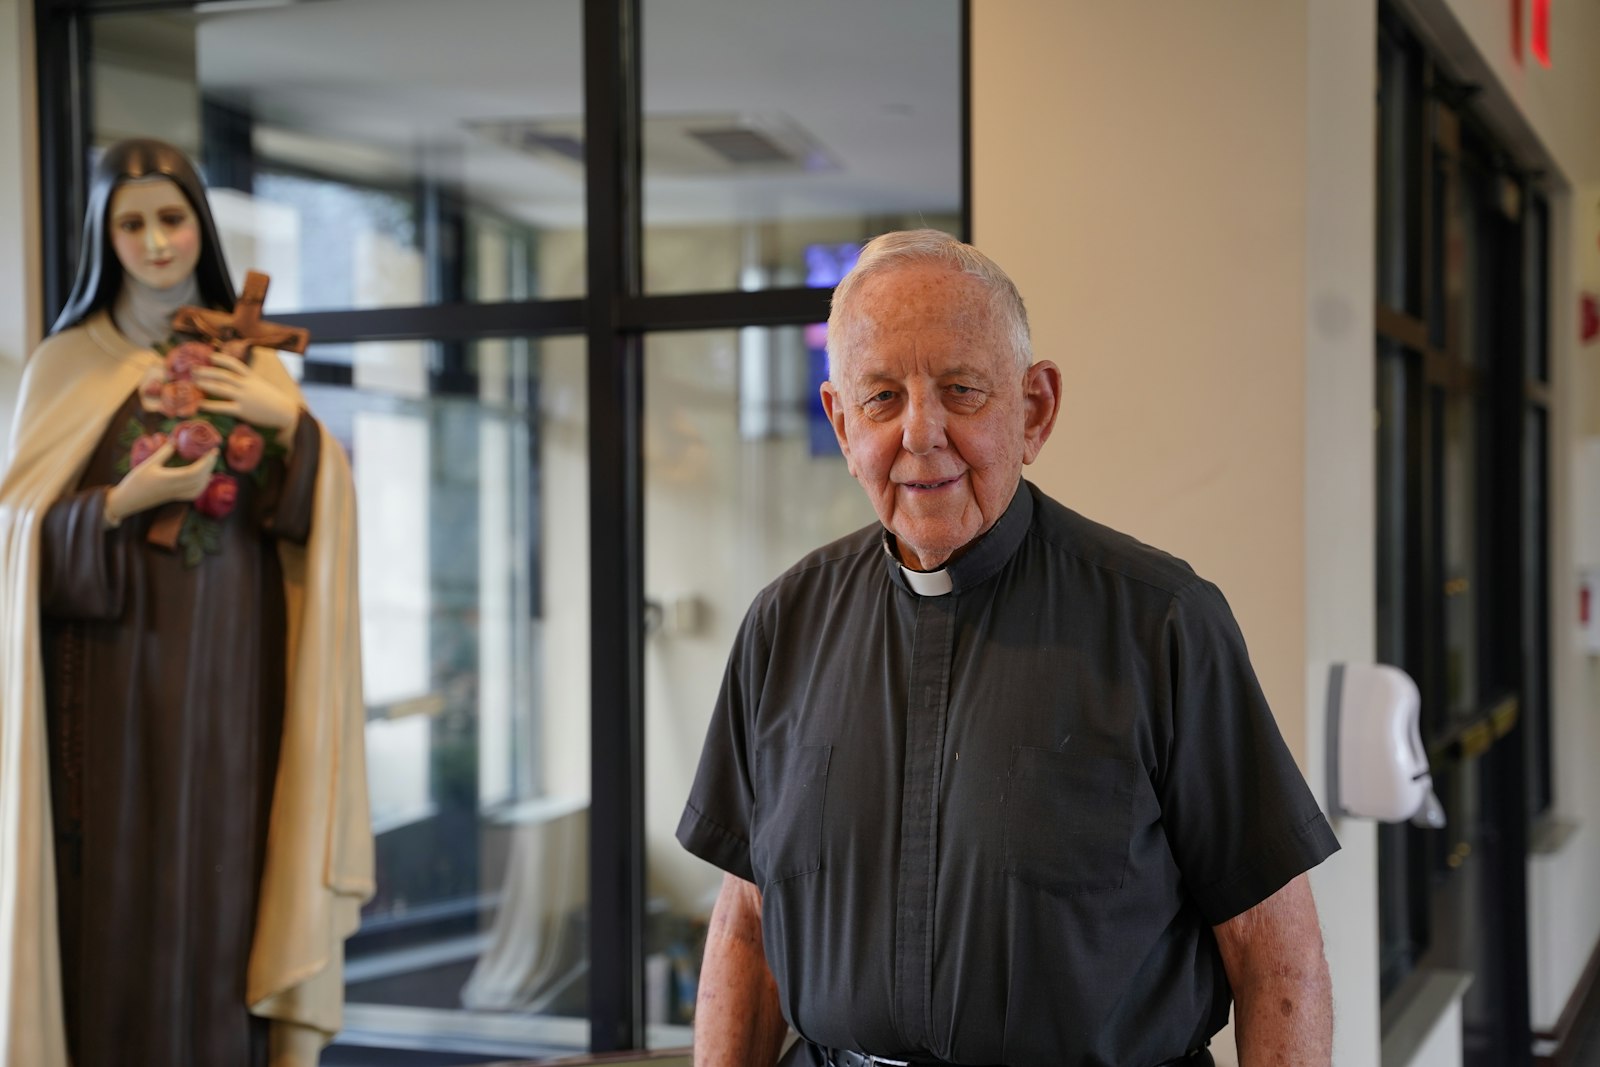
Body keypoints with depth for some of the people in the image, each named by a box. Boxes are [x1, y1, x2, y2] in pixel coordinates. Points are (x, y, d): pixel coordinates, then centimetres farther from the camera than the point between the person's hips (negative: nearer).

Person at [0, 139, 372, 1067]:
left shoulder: (252, 364, 11)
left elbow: (325, 515, 3)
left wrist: (293, 424, -15)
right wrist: (122, 505, -17)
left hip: (229, 679, 2)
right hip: (110, 679, -1)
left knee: (225, 898, 0)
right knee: (116, 904, -3)